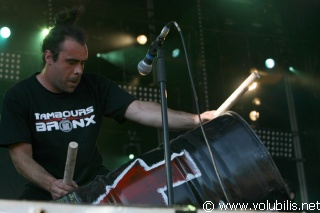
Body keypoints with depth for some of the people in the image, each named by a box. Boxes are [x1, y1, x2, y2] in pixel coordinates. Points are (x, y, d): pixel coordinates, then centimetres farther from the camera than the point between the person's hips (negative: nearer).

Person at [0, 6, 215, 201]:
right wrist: (51, 184, -30)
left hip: (95, 185, 3)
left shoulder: (95, 86, -1)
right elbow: (21, 155, -11)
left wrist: (196, 119, -25)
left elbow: (139, 109, -12)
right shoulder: (19, 97, -8)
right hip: (45, 192, -3)